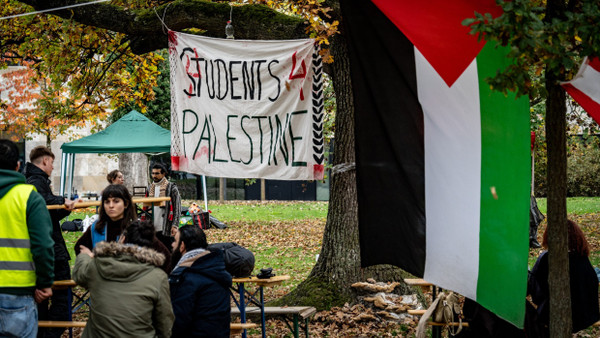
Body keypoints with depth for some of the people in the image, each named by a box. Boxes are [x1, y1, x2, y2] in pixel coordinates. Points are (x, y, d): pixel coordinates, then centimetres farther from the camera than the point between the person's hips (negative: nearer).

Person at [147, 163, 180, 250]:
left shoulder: (171, 188, -3)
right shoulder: (150, 188, 15)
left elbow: (177, 208, -7)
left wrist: (175, 225, -15)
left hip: (166, 229, -5)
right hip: (152, 228, 6)